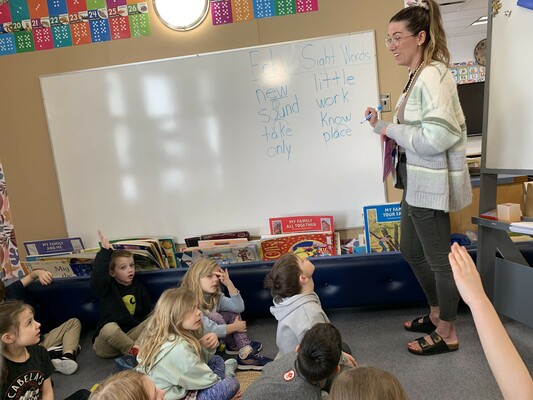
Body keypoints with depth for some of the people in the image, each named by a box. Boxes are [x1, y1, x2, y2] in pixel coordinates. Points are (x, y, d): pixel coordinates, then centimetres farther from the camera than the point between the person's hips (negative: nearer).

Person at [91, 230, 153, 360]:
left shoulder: (139, 288, 6)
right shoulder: (107, 287, -5)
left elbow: (149, 312, 9)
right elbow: (97, 276, -29)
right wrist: (105, 250, -25)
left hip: (130, 336, 4)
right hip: (106, 345, -4)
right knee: (109, 327, -35)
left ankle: (132, 354, -38)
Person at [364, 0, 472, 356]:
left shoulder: (433, 76, -18)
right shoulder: (418, 75, 11)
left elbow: (436, 138, -26)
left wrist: (390, 130, -15)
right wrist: (384, 126, 4)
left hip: (431, 184, -10)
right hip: (417, 181, 10)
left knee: (439, 259, 6)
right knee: (412, 251, 21)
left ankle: (447, 334, 27)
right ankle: (437, 314, 41)